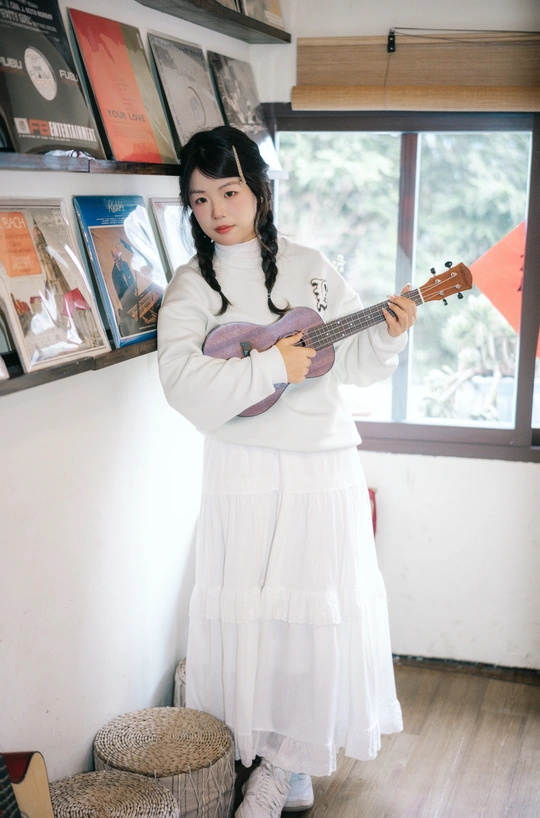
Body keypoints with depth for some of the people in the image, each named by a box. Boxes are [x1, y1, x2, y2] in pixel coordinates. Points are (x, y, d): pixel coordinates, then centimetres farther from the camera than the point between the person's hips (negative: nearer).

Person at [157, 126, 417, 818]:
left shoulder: (310, 267, 8)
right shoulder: (193, 285, 0)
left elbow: (355, 362, 12)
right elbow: (181, 382, -15)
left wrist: (388, 334, -6)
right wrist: (270, 366, -21)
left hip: (324, 467, 2)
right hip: (244, 474, -2)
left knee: (324, 615, 4)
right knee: (250, 617, 2)